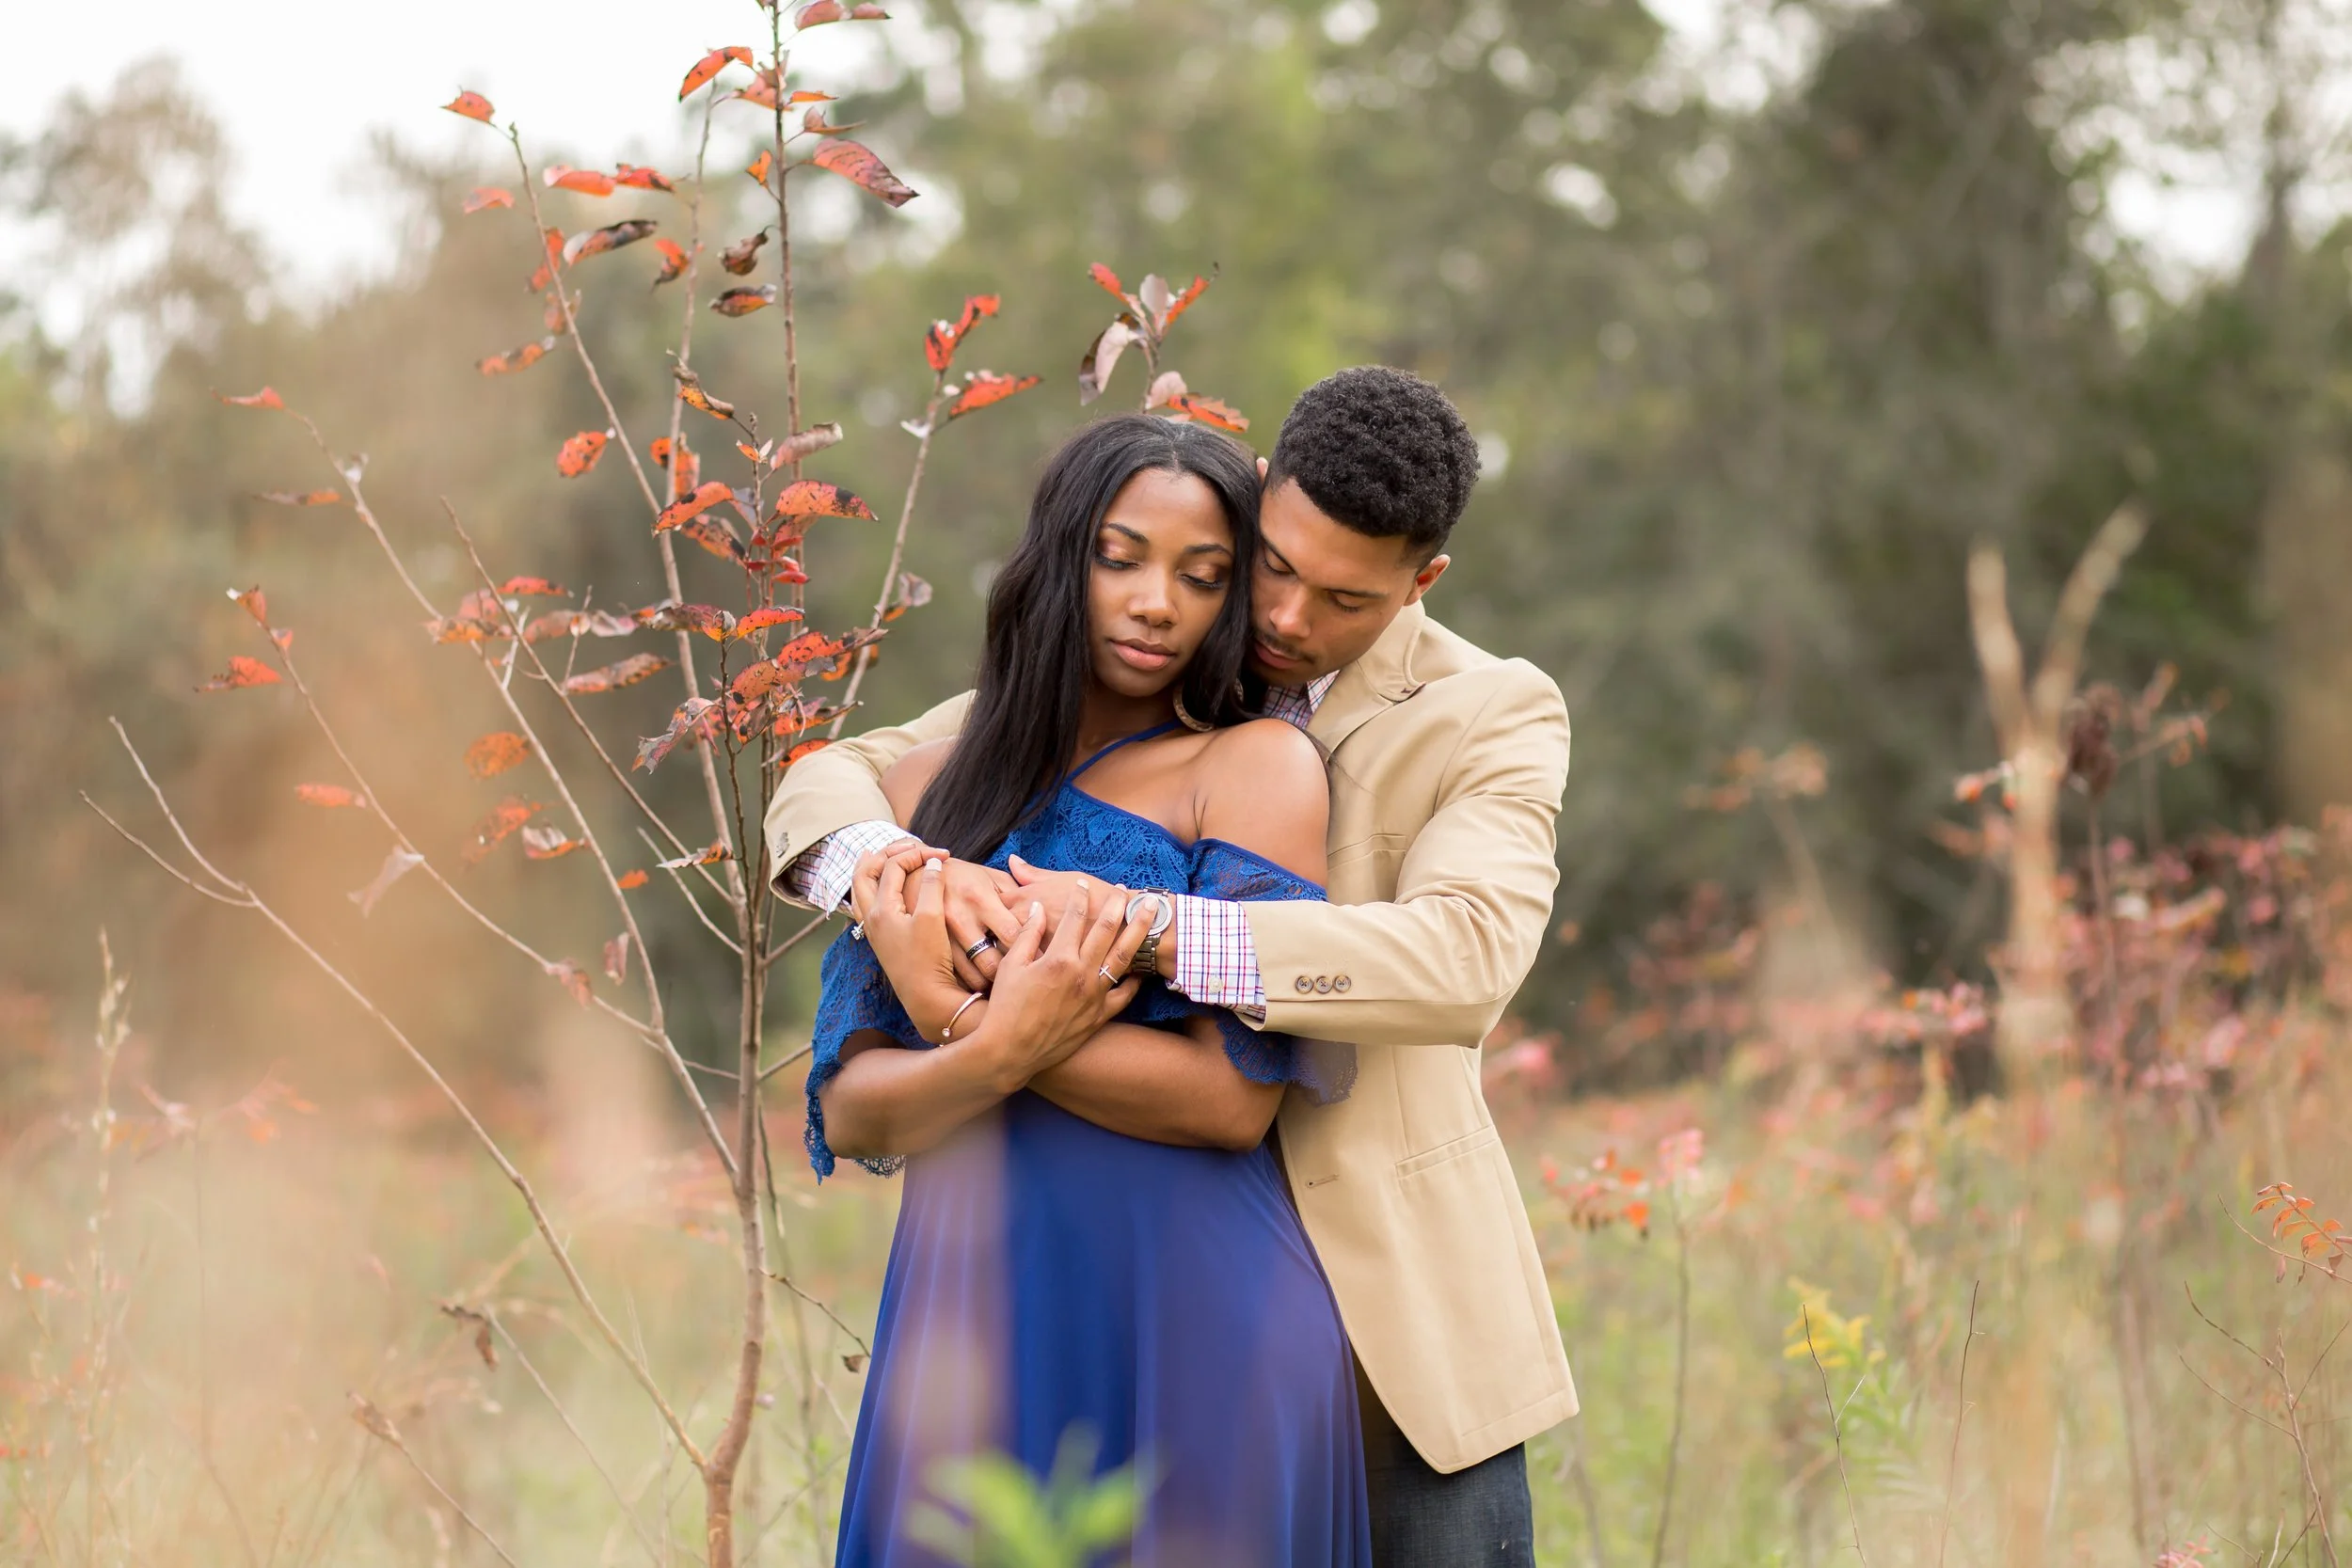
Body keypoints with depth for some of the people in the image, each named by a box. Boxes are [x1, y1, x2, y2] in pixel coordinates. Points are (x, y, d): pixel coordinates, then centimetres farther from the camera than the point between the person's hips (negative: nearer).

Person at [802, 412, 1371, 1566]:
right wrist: (1002, 1051, -19)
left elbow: (1233, 1100, -12)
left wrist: (954, 1012, -13)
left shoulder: (1256, 766, -1)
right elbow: (850, 1114, 1)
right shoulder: (926, 790, 10)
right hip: (973, 1322, 3)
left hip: (1190, 1327, -3)